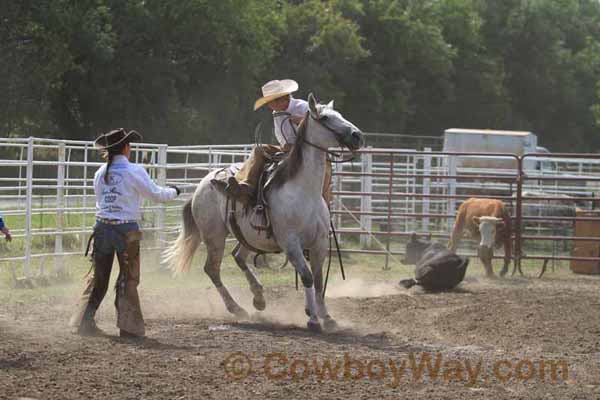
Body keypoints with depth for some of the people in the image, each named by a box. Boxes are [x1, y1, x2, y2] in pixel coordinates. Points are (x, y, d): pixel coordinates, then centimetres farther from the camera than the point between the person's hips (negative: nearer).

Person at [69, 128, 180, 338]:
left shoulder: (100, 173, 4)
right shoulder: (134, 171, -10)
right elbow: (156, 194, -2)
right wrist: (173, 191, 16)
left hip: (102, 226, 4)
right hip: (126, 229, -4)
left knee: (98, 276, 13)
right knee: (128, 279, 5)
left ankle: (84, 322, 12)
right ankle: (129, 326, 5)